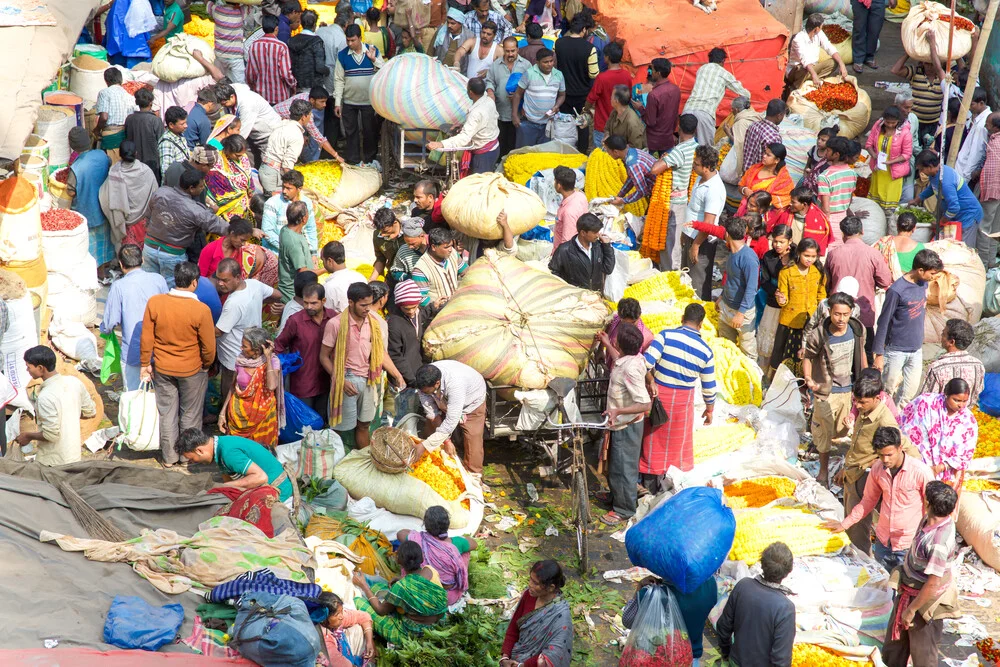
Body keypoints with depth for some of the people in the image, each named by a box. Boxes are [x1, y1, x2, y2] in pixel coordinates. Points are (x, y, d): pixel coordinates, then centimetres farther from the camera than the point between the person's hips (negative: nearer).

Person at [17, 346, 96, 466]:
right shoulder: (74, 382, -4)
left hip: (52, 463, -7)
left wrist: (28, 436, -8)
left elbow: (51, 435, -25)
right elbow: (91, 413, 7)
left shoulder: (45, 397, -26)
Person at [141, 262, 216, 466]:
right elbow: (209, 347, -15)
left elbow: (146, 338, -7)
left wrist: (145, 364, 6)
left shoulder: (154, 302, -15)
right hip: (192, 370, -2)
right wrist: (206, 365, 5)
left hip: (162, 369, 2)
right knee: (191, 414, 17)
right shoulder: (201, 310, -23)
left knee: (166, 413, 17)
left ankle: (169, 457, 27)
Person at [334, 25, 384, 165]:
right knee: (351, 132, 8)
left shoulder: (373, 51, -2)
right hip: (349, 101, 1)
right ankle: (352, 160, 18)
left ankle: (370, 159, 21)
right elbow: (339, 79, 0)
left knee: (370, 131, 7)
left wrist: (374, 60, -18)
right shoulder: (342, 55, -1)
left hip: (369, 100, -1)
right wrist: (337, 102, -4)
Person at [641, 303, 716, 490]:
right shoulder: (705, 351, -8)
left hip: (657, 393, 0)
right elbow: (709, 386, 0)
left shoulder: (666, 335, -14)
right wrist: (709, 409, 15)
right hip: (683, 398, 1)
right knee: (676, 439, 19)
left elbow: (647, 361, -24)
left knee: (653, 439, 14)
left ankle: (649, 481, 24)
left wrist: (650, 381, -7)